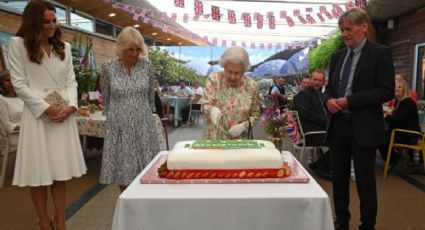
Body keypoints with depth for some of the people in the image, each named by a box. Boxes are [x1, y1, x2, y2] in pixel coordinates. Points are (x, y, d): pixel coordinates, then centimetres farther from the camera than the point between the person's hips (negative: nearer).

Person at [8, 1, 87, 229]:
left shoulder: (64, 47, 14)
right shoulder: (18, 44, 2)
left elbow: (71, 80, 10)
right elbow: (19, 83, -4)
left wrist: (71, 105, -8)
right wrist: (46, 108, -13)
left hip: (64, 114, 4)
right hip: (37, 113, -3)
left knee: (61, 171, 5)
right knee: (39, 172, 1)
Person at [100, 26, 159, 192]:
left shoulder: (147, 65, -1)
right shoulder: (108, 67, -3)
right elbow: (106, 98, 8)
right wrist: (113, 117, 10)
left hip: (143, 124, 1)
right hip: (119, 126, 0)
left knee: (145, 168, 4)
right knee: (121, 168, 6)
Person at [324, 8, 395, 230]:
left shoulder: (380, 53, -5)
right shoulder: (337, 56, 12)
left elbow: (386, 91, -12)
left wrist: (349, 100, -18)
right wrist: (329, 99, -7)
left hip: (363, 128, -5)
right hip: (338, 125, 5)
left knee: (365, 180, 6)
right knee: (339, 178, 13)